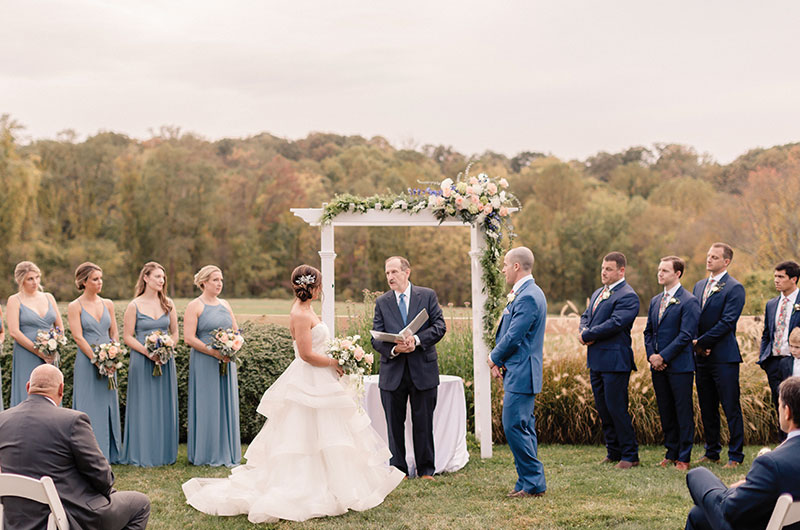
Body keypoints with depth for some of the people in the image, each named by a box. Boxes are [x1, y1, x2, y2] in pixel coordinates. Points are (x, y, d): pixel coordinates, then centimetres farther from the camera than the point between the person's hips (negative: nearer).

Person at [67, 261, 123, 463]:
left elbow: (114, 333, 10)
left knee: (109, 406, 8)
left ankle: (109, 453, 16)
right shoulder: (75, 306, -4)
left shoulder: (108, 304, 10)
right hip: (87, 361, -5)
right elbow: (78, 337, -10)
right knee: (89, 407, -3)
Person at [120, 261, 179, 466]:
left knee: (165, 406, 7)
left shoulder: (168, 304, 8)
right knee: (144, 407, -1)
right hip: (142, 362, -4)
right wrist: (147, 351, -17)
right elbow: (127, 336, -4)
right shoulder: (134, 306, -3)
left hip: (165, 361, 4)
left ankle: (164, 453, 16)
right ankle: (142, 455, 6)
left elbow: (175, 332, 12)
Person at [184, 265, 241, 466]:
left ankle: (227, 453, 13)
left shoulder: (225, 305, 14)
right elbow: (189, 338, -12)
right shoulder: (195, 306, -4)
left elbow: (236, 331, 16)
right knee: (207, 406, -3)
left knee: (226, 405, 6)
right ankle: (207, 455, 4)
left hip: (226, 362, 6)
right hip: (204, 364, -6)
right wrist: (214, 352, -18)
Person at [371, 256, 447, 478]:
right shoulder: (382, 302, 7)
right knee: (394, 424, 6)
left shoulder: (427, 296, 3)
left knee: (423, 423, 6)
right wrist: (394, 349, -19)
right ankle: (398, 470, 16)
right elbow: (376, 338, 1)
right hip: (392, 371, 1)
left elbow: (439, 326, -4)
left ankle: (426, 469, 16)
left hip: (423, 369, -1)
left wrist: (417, 339, -20)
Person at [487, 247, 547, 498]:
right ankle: (530, 482, 19)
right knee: (524, 427, 13)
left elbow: (513, 337, -20)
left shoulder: (528, 297, -18)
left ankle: (533, 483, -3)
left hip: (521, 374, -11)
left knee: (514, 426, -9)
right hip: (520, 373, 11)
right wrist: (498, 360, 7)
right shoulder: (524, 293, 16)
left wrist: (494, 358, -4)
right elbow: (508, 332, 19)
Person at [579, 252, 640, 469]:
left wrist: (587, 336, -15)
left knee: (617, 408, -6)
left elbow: (615, 323, -22)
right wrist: (584, 331, -4)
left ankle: (630, 455, 4)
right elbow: (586, 316, 20)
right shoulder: (597, 293, 18)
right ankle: (613, 452, 24)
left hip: (615, 360, -9)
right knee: (603, 409, 13)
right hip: (596, 360, 9)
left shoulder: (628, 296, -12)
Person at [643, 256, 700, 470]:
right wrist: (651, 355, 0)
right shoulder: (655, 301, 16)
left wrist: (663, 357, -16)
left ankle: (683, 458, 4)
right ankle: (671, 454, 21)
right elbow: (648, 331, 17)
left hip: (679, 365, -7)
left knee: (683, 412, -2)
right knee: (665, 412, 12)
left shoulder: (689, 301, -8)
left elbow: (686, 335, -14)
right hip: (658, 365, 7)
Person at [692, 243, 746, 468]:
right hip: (701, 356, 7)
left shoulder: (734, 288, -8)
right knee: (707, 409, 13)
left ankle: (735, 455, 4)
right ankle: (712, 452, 22)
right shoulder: (699, 286, 15)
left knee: (731, 408, -3)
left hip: (724, 357, -7)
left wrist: (701, 342, -14)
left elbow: (727, 322, -15)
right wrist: (697, 345, -1)